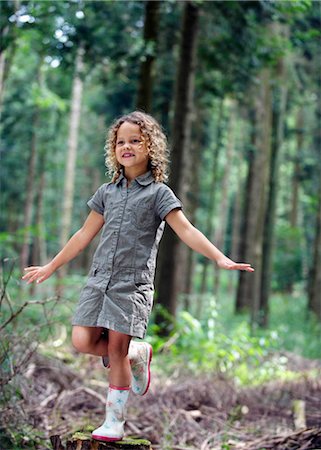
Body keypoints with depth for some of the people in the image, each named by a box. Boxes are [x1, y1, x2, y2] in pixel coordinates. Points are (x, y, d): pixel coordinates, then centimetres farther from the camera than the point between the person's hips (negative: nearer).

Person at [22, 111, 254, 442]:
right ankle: (138, 354, 18)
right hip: (99, 278, 4)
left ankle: (114, 421, 10)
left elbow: (186, 231, -8)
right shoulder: (107, 192, 13)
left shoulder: (158, 192, 0)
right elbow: (84, 235, 20)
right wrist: (50, 267, 22)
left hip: (133, 282, -4)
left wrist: (220, 258, -21)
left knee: (116, 349, -4)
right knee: (83, 342, -8)